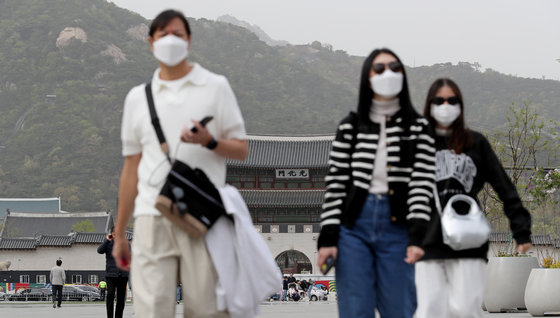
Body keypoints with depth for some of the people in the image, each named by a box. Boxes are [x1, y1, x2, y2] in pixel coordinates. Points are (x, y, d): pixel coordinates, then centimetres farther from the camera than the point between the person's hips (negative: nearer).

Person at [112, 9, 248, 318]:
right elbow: (131, 168, 18)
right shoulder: (138, 97, 16)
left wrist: (209, 141, -13)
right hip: (152, 217, 2)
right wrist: (119, 233, 17)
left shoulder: (215, 87, 10)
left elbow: (242, 150, 9)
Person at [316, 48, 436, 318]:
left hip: (396, 228, 0)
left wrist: (416, 236, -14)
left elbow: (422, 184, -2)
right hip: (354, 225, 0)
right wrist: (327, 237, -4)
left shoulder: (418, 128, 8)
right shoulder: (350, 127, 9)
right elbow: (335, 184, 5)